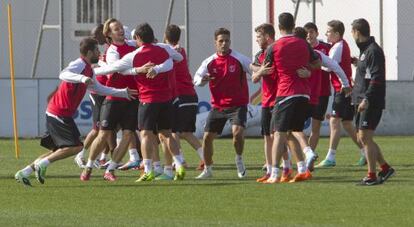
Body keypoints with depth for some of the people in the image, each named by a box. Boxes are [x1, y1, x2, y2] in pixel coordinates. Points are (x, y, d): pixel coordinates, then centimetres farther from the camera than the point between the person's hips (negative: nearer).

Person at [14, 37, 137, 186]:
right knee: (75, 147, -13)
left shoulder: (89, 70, 18)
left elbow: (99, 89, 30)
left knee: (58, 150, 12)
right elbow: (63, 75, -35)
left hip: (54, 113, 10)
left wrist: (124, 93, 30)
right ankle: (42, 164, -11)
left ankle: (24, 173, 11)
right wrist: (82, 78, -51)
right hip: (60, 114, -10)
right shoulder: (79, 65, -14)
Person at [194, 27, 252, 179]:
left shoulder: (239, 59, -7)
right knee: (207, 137, 2)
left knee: (238, 132, -25)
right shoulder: (209, 62, 1)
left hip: (237, 105, -3)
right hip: (217, 106, 3)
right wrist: (202, 80, -26)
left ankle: (239, 160, 3)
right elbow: (197, 78, -5)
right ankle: (207, 170, 20)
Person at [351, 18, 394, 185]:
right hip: (362, 101, 10)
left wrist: (367, 99, -25)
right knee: (362, 137, 11)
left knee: (365, 137, -10)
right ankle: (385, 168, 19)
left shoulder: (373, 51, -13)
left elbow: (376, 78, -21)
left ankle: (372, 176, -6)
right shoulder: (364, 50, 17)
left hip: (371, 103, -10)